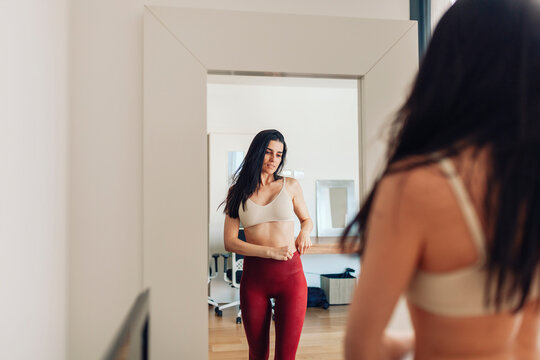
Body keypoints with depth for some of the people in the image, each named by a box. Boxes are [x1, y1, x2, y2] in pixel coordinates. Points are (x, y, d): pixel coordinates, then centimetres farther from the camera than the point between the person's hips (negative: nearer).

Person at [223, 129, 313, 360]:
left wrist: (304, 233, -2)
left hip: (290, 274, 0)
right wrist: (271, 251, -13)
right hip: (254, 277, 1)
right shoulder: (238, 191, 4)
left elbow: (307, 219, 21)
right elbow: (230, 242, -2)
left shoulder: (290, 185, 6)